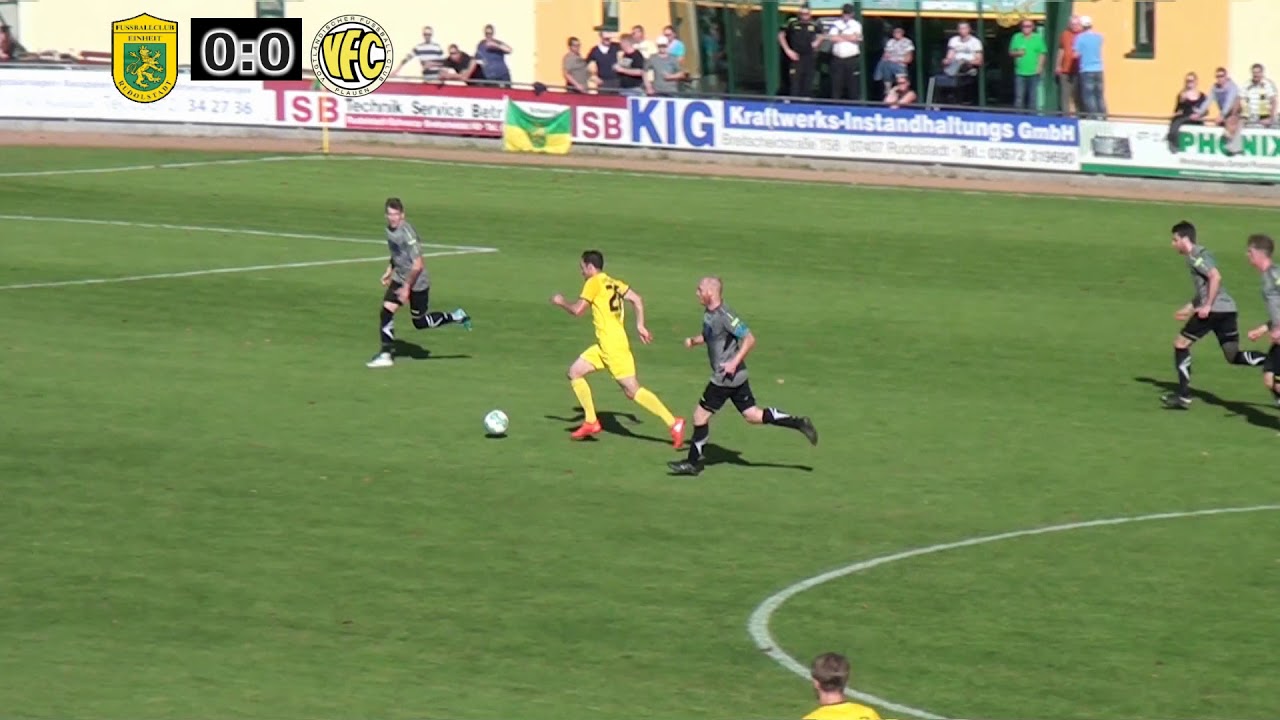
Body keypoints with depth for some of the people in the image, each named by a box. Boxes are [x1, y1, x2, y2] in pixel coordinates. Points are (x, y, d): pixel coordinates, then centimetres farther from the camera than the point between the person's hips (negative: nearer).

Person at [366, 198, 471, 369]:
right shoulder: (390, 229, 2)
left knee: (420, 322, 3)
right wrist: (389, 271, 15)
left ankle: (457, 317, 23)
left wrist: (407, 288, -21)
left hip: (417, 282, -7)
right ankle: (386, 354, -1)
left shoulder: (407, 233, -25)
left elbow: (417, 265, -25)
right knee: (387, 310, -7)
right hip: (399, 278, 7)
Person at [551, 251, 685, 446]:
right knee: (575, 372, 14)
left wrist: (561, 302, 8)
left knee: (632, 390, -10)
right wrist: (640, 325, 9)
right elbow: (637, 299, 11)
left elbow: (577, 310, -11)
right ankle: (591, 422, 16)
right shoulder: (613, 283, 15)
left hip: (613, 345, -9)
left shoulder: (594, 283, -8)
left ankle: (673, 423, -14)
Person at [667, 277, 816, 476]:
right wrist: (693, 341, 6)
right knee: (753, 415, 12)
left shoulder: (724, 316, -20)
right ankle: (799, 423, 11)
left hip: (727, 376, -10)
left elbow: (749, 339, -20)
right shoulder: (709, 314, 8)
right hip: (737, 377, 10)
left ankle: (693, 463, 8)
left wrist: (734, 362, -24)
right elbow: (709, 336, 26)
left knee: (701, 414, -1)